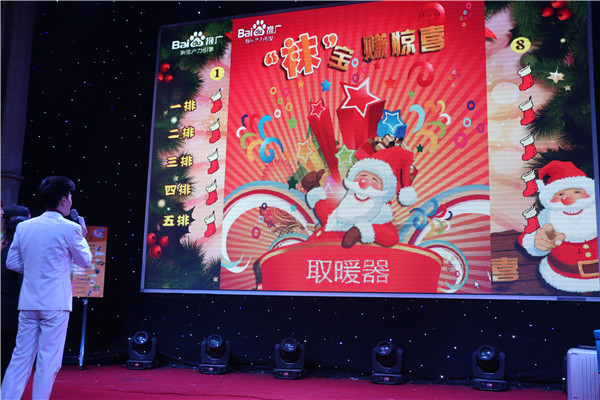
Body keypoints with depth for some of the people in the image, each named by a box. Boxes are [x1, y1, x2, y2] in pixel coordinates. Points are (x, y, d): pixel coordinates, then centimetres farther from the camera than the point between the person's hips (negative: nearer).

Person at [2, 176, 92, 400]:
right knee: (48, 361, 3)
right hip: (55, 303, -5)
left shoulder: (24, 226, 5)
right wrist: (82, 237, 14)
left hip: (28, 302, 5)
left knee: (20, 357, 13)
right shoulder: (70, 228, -11)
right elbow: (85, 261, 1)